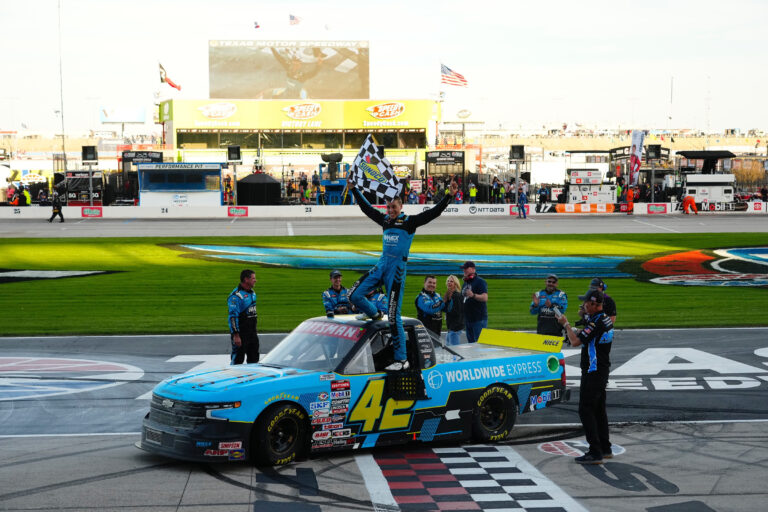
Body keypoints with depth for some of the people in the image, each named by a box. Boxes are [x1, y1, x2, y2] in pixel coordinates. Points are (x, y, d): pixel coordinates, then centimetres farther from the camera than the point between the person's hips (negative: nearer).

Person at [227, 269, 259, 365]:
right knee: (237, 360, -4)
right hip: (241, 333, -8)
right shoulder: (236, 295, -15)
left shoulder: (252, 293, 13)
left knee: (254, 359, 13)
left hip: (252, 333, 8)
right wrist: (236, 335, -23)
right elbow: (233, 316, -19)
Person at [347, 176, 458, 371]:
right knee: (354, 296, 0)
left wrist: (449, 196, -19)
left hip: (396, 269, -6)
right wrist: (354, 189, 27)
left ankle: (402, 360, -3)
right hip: (381, 265, 6)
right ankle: (374, 314, 32)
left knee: (393, 316, -9)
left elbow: (433, 213, -9)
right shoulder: (385, 220, 12)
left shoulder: (409, 222, -3)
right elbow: (367, 208, 25)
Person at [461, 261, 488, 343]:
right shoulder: (465, 282, 18)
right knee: (470, 343, 12)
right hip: (468, 319, 9)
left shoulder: (480, 282, -9)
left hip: (479, 319, -9)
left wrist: (473, 295, -38)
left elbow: (485, 298, -22)